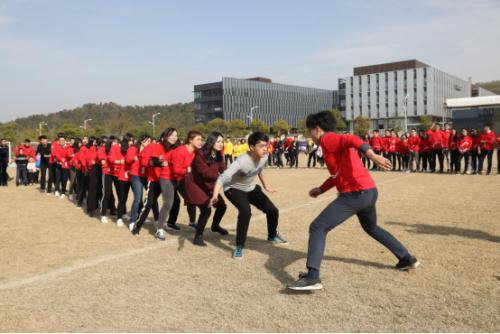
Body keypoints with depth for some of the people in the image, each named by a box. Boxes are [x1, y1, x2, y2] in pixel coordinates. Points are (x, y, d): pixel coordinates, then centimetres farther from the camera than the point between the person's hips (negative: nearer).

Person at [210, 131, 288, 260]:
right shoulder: (241, 162, -38)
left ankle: (272, 235, 37)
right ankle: (239, 246, -15)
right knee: (246, 211, -33)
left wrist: (266, 186, 19)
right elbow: (223, 178, -47)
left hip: (251, 188, 7)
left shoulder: (264, 157, -16)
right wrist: (215, 195, -62)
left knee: (272, 210, 5)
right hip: (234, 189, -6)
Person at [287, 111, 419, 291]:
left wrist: (372, 155, -41)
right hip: (369, 191, 10)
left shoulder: (327, 139, -6)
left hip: (356, 194, -10)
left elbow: (352, 140, -25)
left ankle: (312, 277, -18)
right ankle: (407, 259, 43)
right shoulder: (335, 143, 22)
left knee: (318, 227, -10)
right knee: (371, 228, 34)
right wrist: (321, 189, 31)